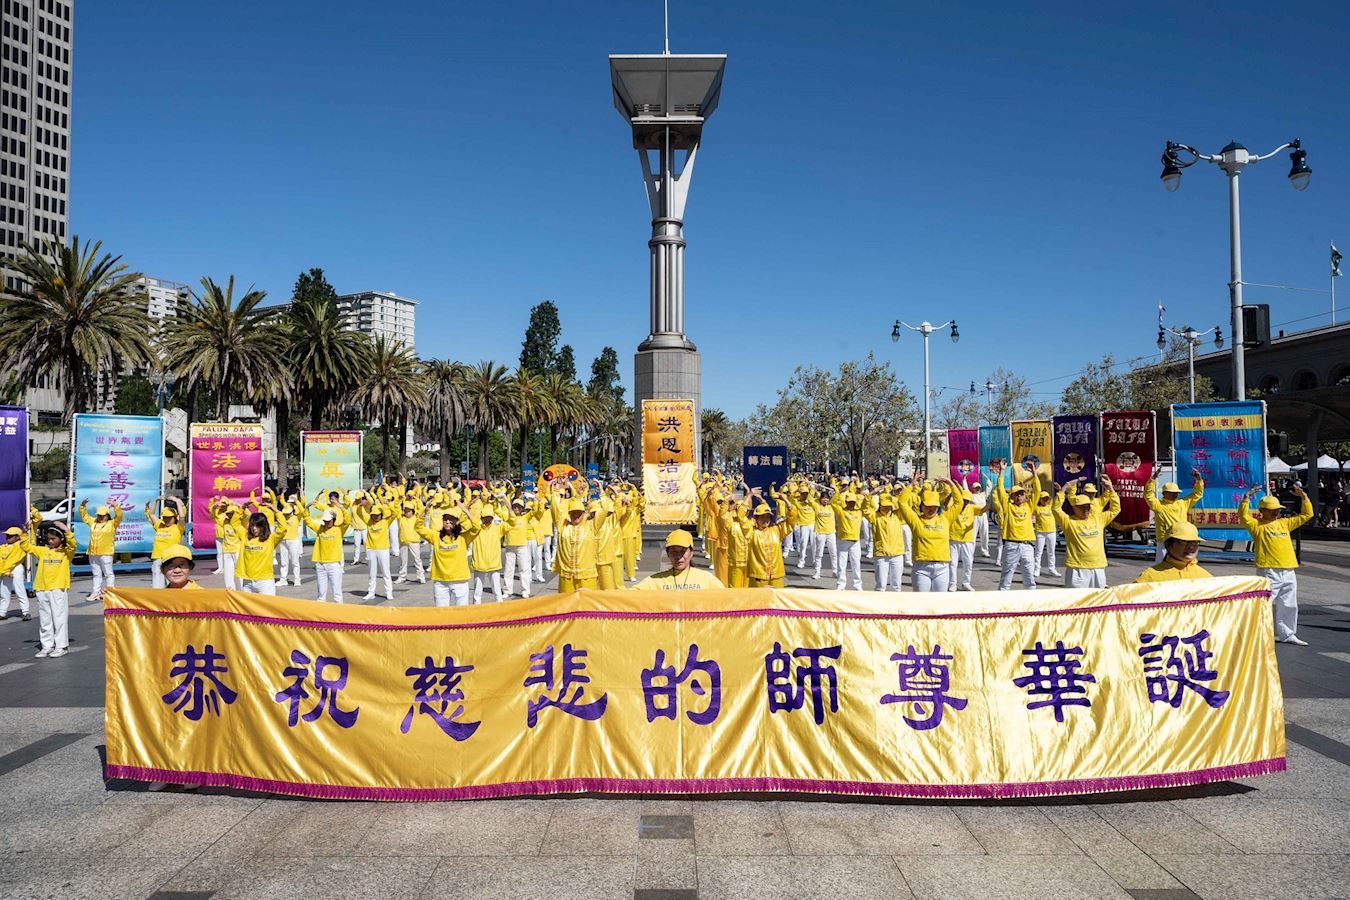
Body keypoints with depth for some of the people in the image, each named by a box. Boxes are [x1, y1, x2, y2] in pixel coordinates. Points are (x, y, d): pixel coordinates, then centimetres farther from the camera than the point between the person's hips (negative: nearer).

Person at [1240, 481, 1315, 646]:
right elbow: (1243, 515, -19)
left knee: (1289, 606, 15)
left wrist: (1303, 497, 13)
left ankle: (1287, 634, 28)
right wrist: (1247, 496, -24)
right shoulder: (1257, 525, -2)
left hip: (1289, 572, 7)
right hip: (1269, 572, -7)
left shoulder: (1284, 523, 16)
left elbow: (1306, 515, 23)